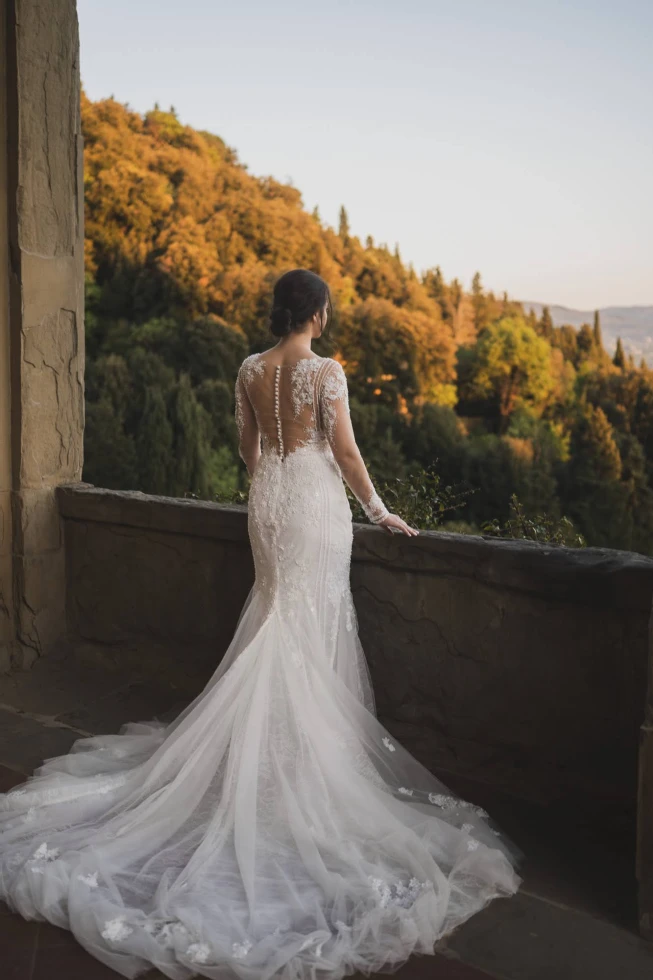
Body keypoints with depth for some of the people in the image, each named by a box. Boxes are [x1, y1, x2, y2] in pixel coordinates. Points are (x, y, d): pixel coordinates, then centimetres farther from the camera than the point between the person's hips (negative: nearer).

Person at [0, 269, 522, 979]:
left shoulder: (250, 370, 4)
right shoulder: (325, 372, -13)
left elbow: (247, 447, 12)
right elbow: (345, 451, -12)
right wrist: (378, 510, -2)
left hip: (267, 499, 6)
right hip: (316, 502, -6)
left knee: (278, 613, 18)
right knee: (313, 623, 3)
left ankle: (286, 735, 26)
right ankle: (312, 742, 11)